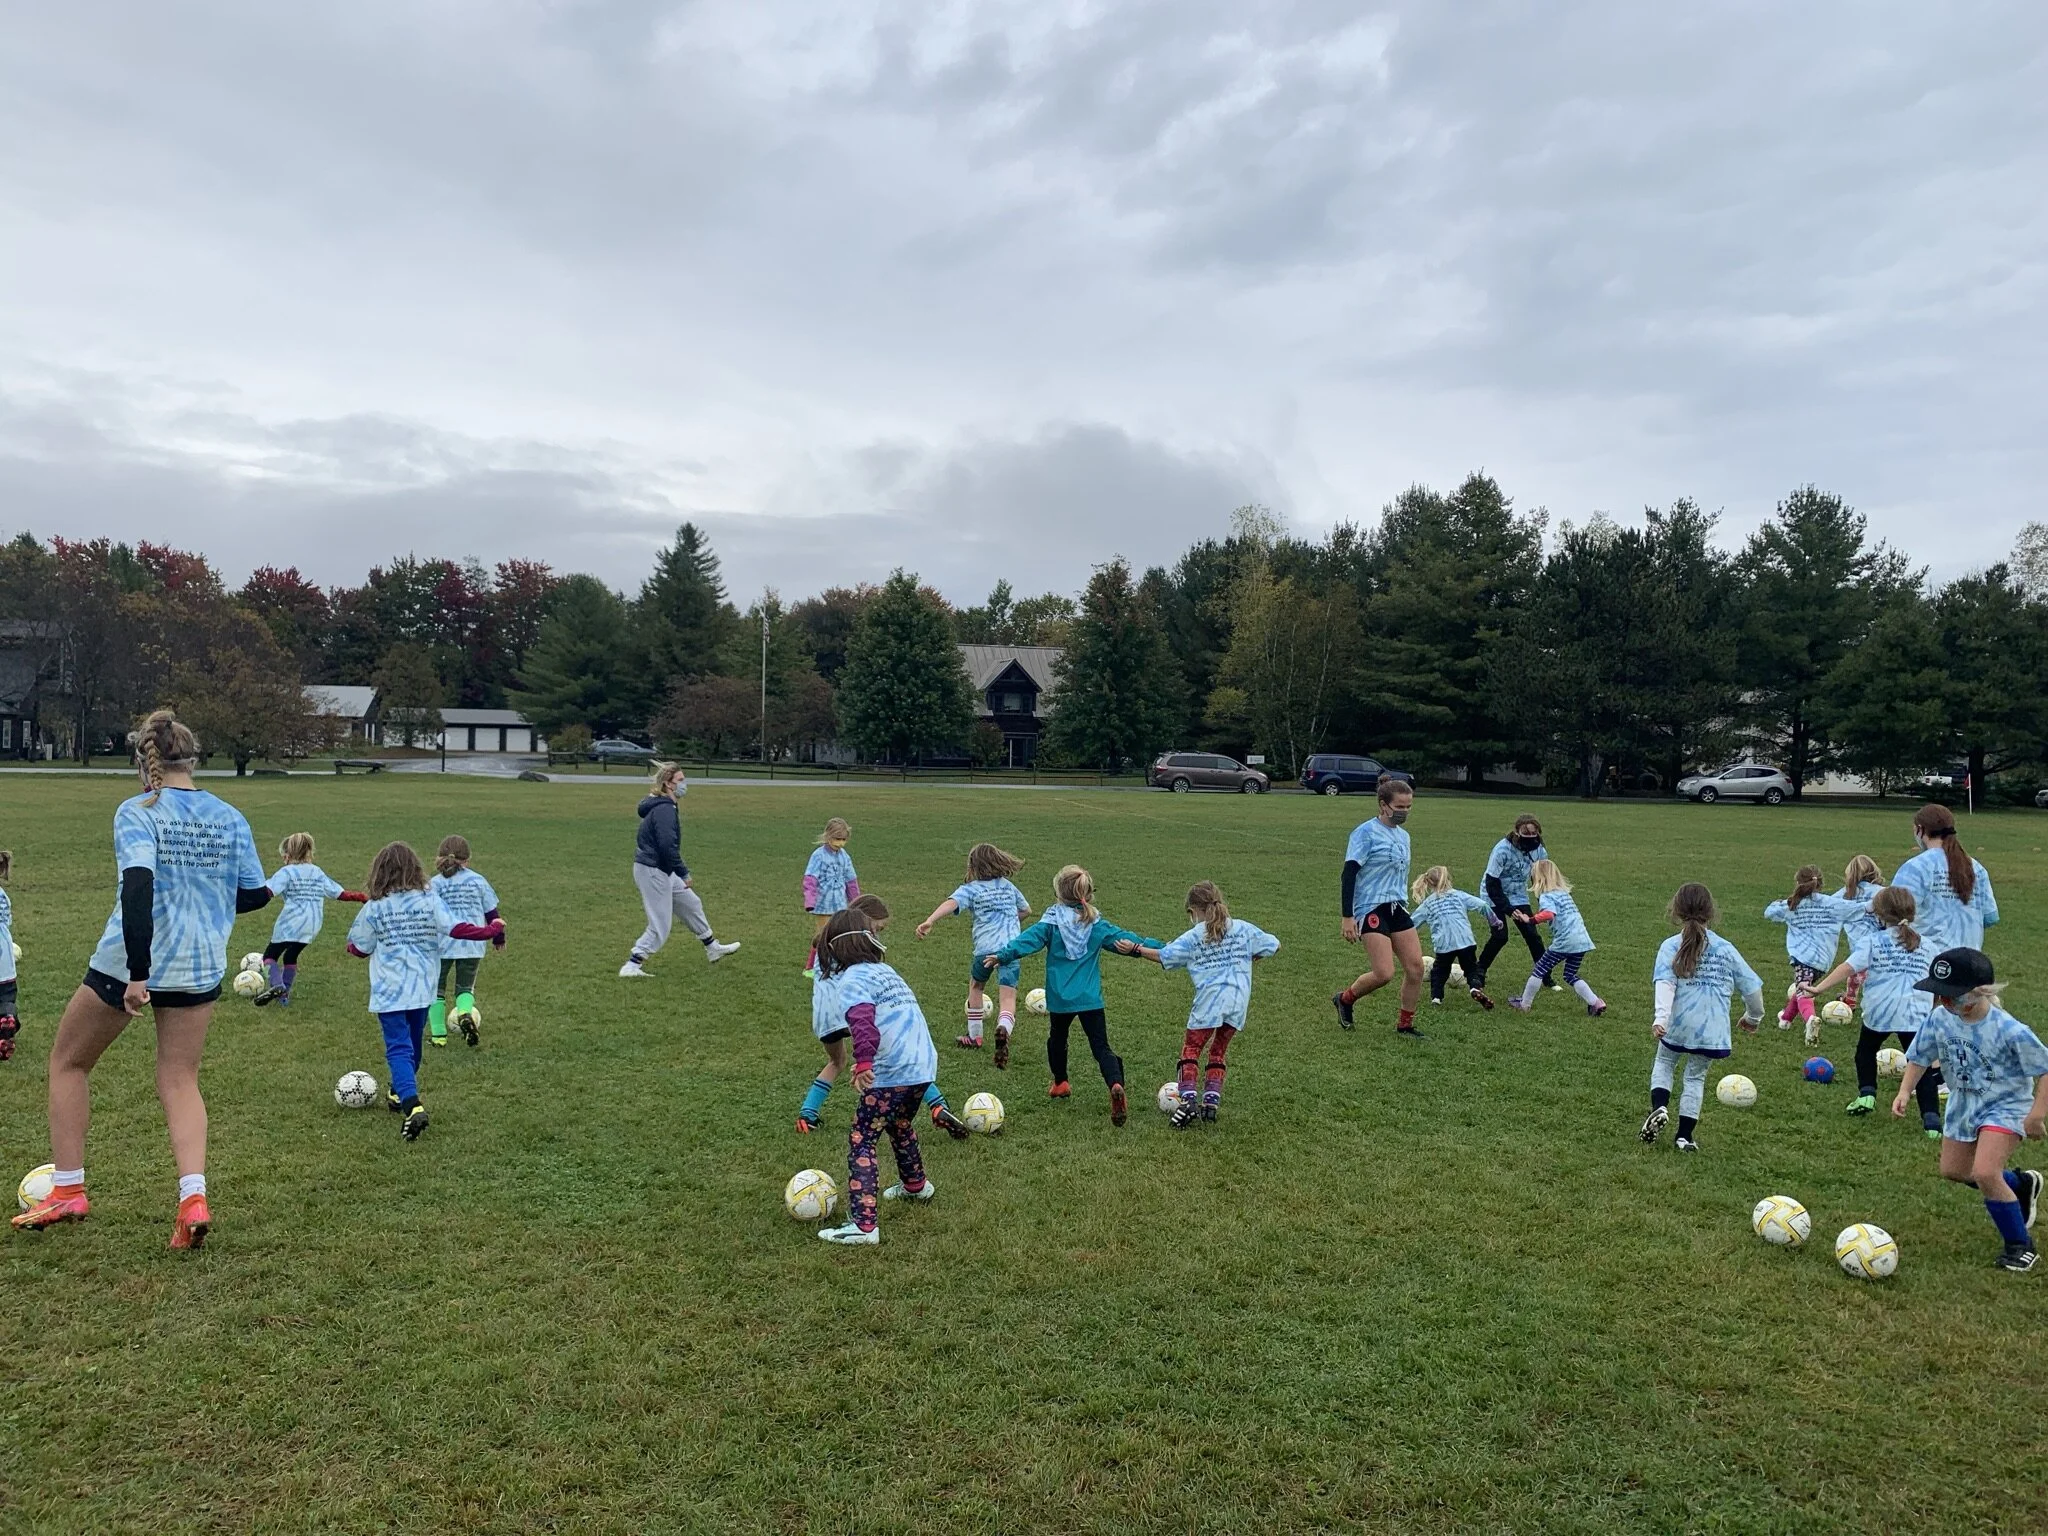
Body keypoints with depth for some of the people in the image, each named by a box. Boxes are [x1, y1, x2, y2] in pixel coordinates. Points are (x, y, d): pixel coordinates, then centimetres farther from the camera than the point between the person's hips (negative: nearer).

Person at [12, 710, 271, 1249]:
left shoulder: (137, 812, -11)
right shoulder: (230, 817, 3)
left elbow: (138, 886, -24)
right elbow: (255, 895, 5)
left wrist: (138, 972, -25)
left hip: (127, 963, -4)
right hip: (200, 969, 4)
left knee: (68, 1063, 19)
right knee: (180, 1081, 11)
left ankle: (67, 1191, 22)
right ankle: (193, 1197, -6)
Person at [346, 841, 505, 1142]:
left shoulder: (374, 908, -7)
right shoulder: (430, 900, -5)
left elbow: (359, 949, 2)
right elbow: (457, 929, -11)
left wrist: (354, 940, 26)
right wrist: (493, 929, 2)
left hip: (389, 992, -3)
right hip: (422, 988, 3)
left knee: (398, 1049, -6)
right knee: (413, 1044, 22)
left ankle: (412, 1105, -25)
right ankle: (400, 1092, 41)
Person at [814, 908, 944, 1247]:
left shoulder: (851, 981, -8)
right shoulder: (885, 970, 18)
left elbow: (862, 1019, -28)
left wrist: (863, 1062, -37)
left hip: (892, 1073, -9)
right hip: (924, 1065, 9)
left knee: (862, 1141, -1)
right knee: (900, 1125, 33)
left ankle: (863, 1225, -7)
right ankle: (915, 1185, 54)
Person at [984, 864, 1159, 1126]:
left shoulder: (1051, 922, -4)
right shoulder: (1098, 925, 3)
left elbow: (1028, 939, -15)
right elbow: (1124, 938, 6)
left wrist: (1002, 955, -15)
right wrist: (1160, 948, 15)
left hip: (1060, 998, 0)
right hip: (1091, 998, 1)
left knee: (1057, 1038, 26)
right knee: (1101, 1047, -1)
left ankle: (1060, 1082, 38)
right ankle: (1116, 1085, -26)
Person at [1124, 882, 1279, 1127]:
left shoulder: (1192, 937, 1)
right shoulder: (1243, 928, 9)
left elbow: (1163, 956, 1)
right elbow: (1274, 946, 14)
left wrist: (1136, 948, 14)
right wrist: (1252, 958, 29)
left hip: (1209, 999, -4)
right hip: (1239, 1000, 4)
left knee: (1191, 1049, 5)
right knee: (1219, 1050, 17)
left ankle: (1188, 1099, -11)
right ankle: (1211, 1100, 11)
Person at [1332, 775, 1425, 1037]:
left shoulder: (1403, 835, 14)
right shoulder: (1366, 832, -10)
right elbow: (1348, 875, -14)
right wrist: (1348, 917, -18)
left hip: (1398, 908, 8)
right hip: (1371, 909, -8)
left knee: (1416, 967, 1)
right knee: (1384, 973, -13)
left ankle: (1405, 1025, 17)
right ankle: (1345, 999, 14)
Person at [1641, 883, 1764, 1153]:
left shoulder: (1671, 946, -4)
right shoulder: (1725, 949, 5)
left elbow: (1665, 984, -18)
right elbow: (1752, 986, 9)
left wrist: (1661, 1017, -27)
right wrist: (1753, 1017, 26)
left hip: (1679, 1024, -2)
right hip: (1712, 1029, 2)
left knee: (1664, 1063, 23)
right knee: (1696, 1078, 16)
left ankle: (1659, 1107, -2)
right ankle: (1685, 1136, 15)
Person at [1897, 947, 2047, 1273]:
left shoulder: (2010, 1031, -29)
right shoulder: (1939, 1018, -15)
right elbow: (1919, 1057, -1)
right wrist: (1905, 1091, -13)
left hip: (2005, 1105, -6)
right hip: (1963, 1103, 7)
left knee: (1984, 1172, -22)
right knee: (1952, 1170, 17)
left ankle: (2019, 1244, 1)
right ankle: (2021, 1184, 44)